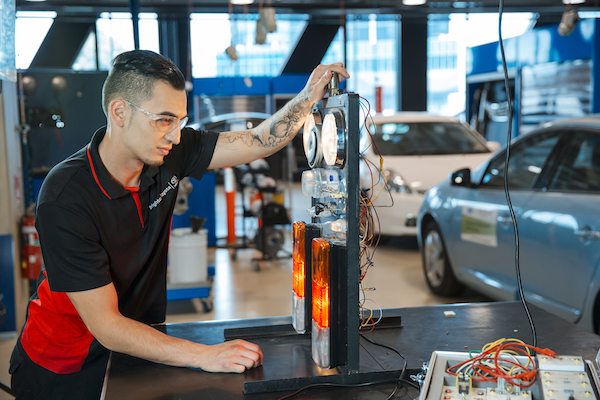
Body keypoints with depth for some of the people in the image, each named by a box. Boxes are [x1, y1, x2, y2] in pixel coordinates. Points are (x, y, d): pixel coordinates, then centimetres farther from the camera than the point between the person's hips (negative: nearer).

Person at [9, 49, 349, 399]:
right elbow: (105, 325, -27)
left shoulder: (168, 155, -10)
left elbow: (257, 144, -4)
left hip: (138, 350, 6)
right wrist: (205, 355, -33)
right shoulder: (64, 199, -27)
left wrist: (309, 95, -18)